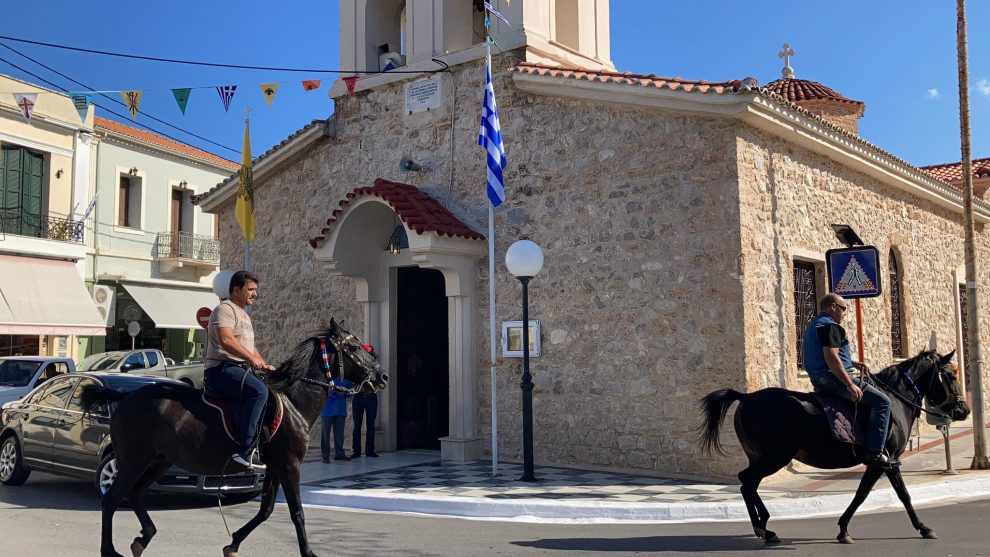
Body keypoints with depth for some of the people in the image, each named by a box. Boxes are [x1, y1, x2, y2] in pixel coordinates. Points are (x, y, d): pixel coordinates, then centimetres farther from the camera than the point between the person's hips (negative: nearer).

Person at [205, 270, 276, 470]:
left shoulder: (245, 315, 26)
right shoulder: (225, 309, -6)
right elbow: (226, 340, -22)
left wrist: (265, 365, 14)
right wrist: (252, 358, -25)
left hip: (241, 369, 11)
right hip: (221, 369, -11)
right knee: (259, 391, -33)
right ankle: (242, 451, -35)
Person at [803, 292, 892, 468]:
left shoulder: (814, 325, 18)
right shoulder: (830, 326, -14)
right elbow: (831, 358, -25)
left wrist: (853, 363, 18)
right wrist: (850, 384, -25)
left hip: (819, 380, 11)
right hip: (833, 379, -11)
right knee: (882, 401, -9)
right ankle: (874, 452, -14)